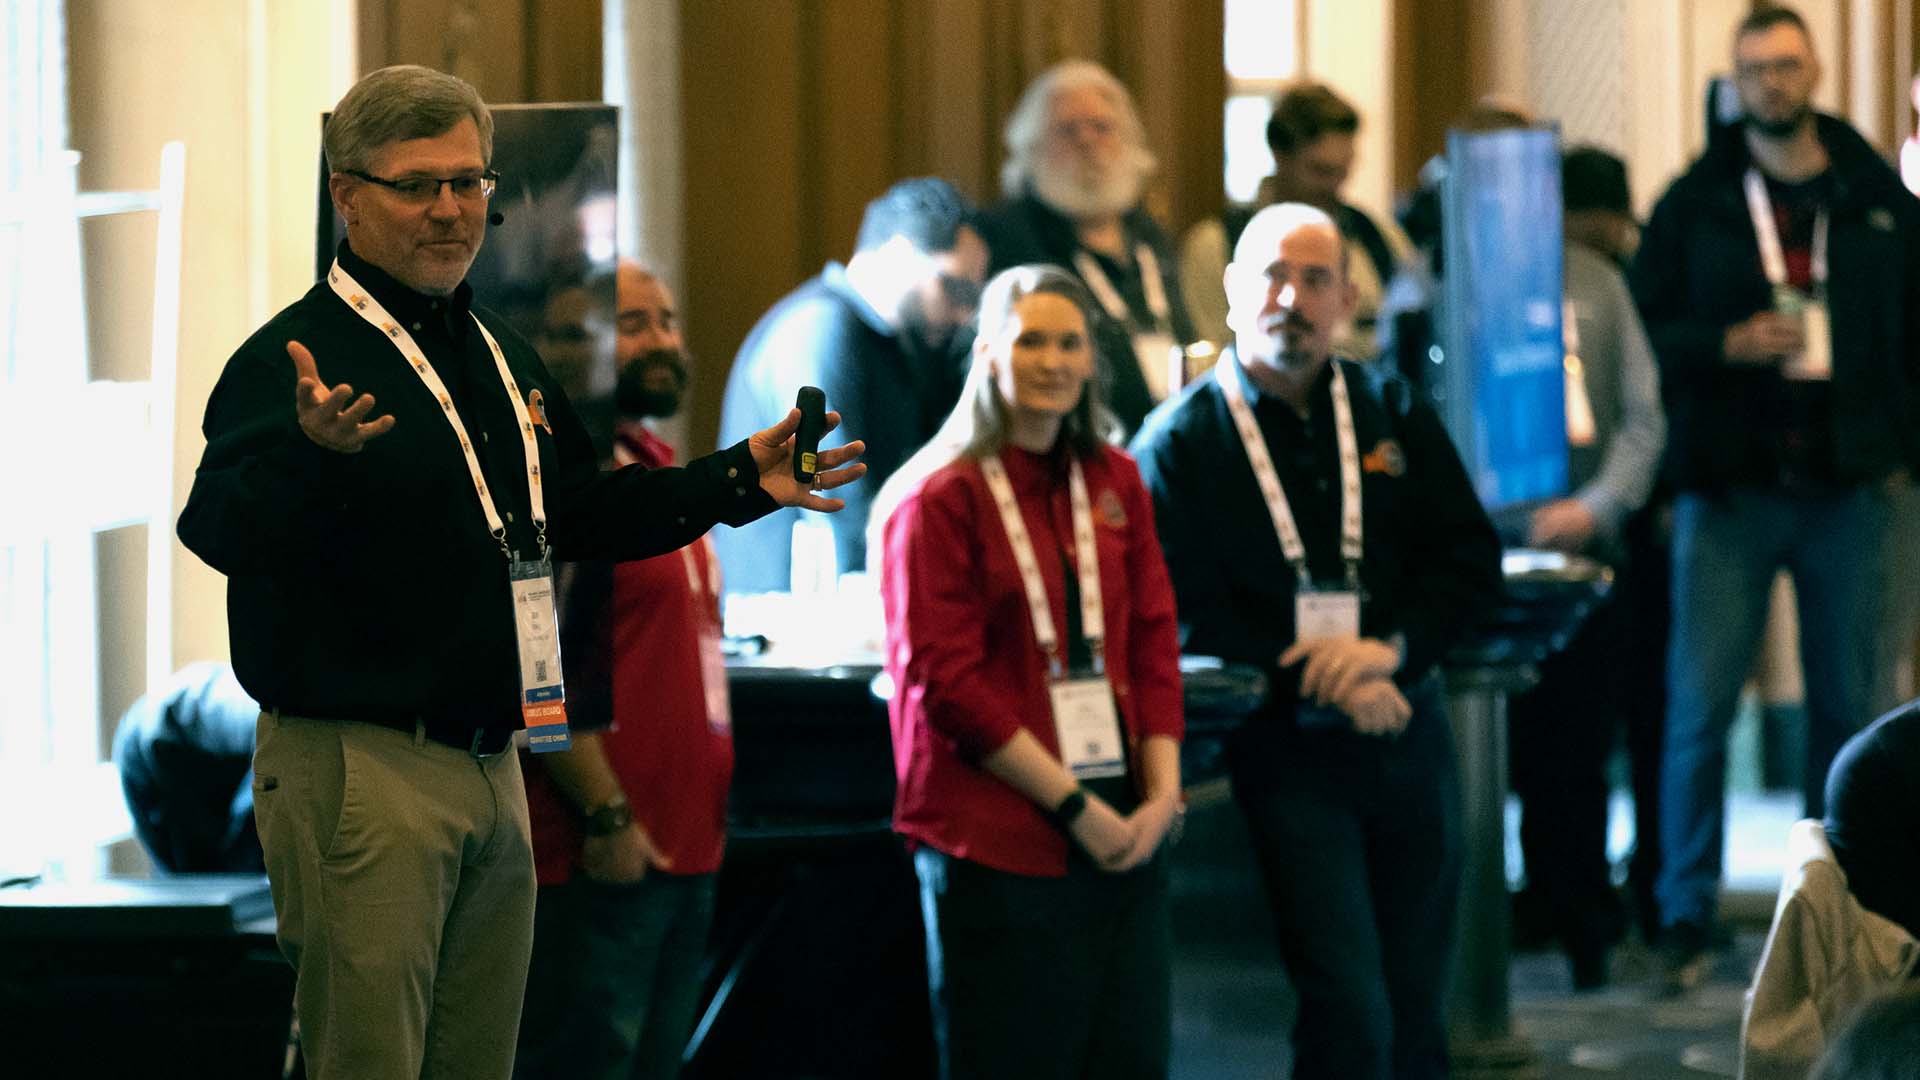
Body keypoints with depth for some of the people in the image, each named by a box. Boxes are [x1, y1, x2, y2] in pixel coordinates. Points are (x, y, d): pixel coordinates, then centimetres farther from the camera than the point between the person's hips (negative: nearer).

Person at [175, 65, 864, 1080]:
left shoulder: (502, 356, 16)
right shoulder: (292, 357, -12)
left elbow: (577, 513, 28)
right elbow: (221, 530, -27)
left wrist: (739, 480, 19)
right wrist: (315, 454, -47)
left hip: (490, 764, 9)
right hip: (356, 766, -8)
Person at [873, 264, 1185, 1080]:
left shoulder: (1115, 484, 14)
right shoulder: (940, 499, -5)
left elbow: (1154, 645, 13)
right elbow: (944, 680, -10)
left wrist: (1161, 791, -2)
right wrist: (1072, 804, -12)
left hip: (1123, 829, 5)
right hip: (1000, 842, -5)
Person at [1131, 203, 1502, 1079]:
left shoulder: (1394, 413, 11)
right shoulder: (1180, 442, -2)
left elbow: (1470, 556, 6)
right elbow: (1185, 619, -8)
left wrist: (1392, 650, -12)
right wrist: (1322, 686, -17)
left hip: (1409, 735, 4)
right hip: (1288, 751, -4)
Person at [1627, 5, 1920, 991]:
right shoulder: (1695, 205, 2)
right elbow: (1644, 332, 2)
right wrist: (1728, 345, -15)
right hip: (1730, 492, -2)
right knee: (1698, 705, -6)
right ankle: (1686, 919, -1)